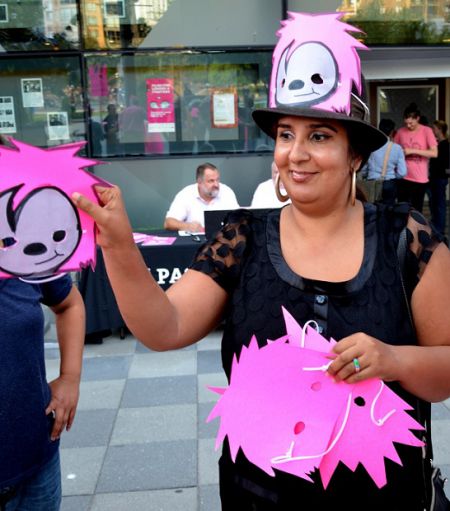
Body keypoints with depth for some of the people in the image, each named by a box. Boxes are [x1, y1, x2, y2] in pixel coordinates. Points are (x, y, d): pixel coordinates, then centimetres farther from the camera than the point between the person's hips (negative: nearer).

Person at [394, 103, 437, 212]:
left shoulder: (426, 131, -4)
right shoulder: (401, 132, 4)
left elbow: (434, 153, -12)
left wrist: (413, 150, -18)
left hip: (420, 178, -2)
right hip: (403, 177, 2)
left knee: (416, 210, 7)